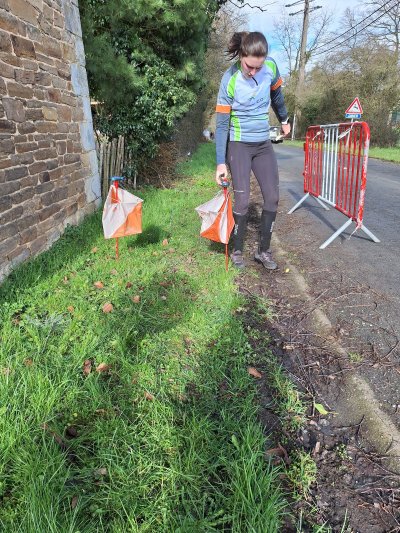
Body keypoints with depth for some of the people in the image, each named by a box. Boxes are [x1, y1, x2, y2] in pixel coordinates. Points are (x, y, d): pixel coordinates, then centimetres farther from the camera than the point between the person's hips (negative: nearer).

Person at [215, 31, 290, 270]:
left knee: (272, 197, -1)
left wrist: (284, 120, 28)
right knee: (242, 201, -9)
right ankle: (237, 251, 9)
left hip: (264, 143, 5)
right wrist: (221, 162, -17)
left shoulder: (271, 67, -6)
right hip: (239, 144, -4)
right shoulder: (230, 80, -16)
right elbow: (222, 124, -14)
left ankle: (264, 250, 11)